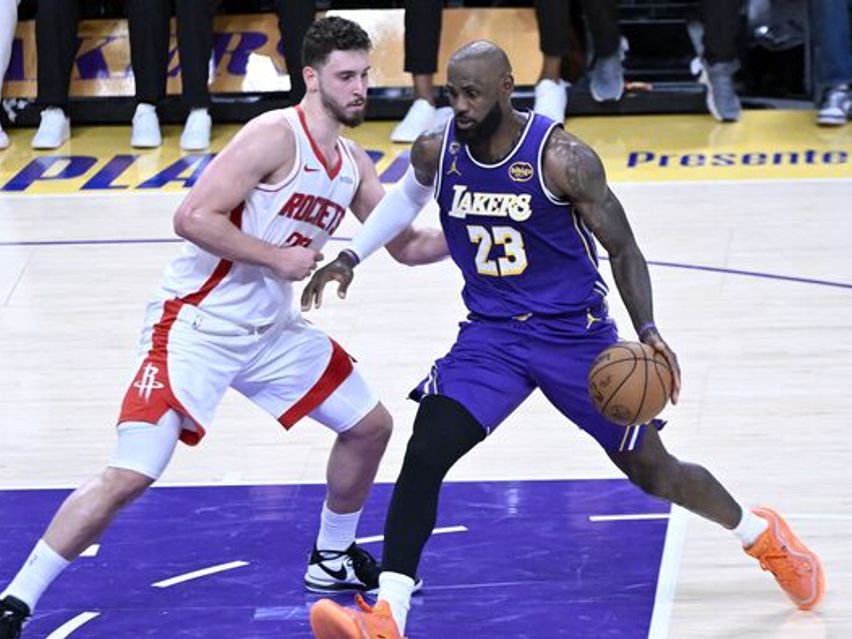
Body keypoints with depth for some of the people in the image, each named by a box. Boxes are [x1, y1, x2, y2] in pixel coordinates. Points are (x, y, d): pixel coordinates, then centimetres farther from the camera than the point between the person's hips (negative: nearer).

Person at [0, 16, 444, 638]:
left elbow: (407, 245, 15)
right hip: (199, 324, -9)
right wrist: (278, 258, -21)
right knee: (130, 476, -17)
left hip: (272, 328, 9)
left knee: (370, 426, 15)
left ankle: (333, 559, 35)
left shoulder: (353, 162, 8)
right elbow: (192, 218, -23)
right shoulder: (275, 136, -18)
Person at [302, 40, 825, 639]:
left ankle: (762, 534, 36)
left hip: (575, 335, -3)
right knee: (424, 453, -18)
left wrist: (648, 330, -23)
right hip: (491, 335, 3)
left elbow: (622, 248, -11)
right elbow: (408, 197, 19)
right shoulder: (436, 151, -7)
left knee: (652, 469, 7)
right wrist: (350, 258, 13)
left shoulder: (562, 158, -20)